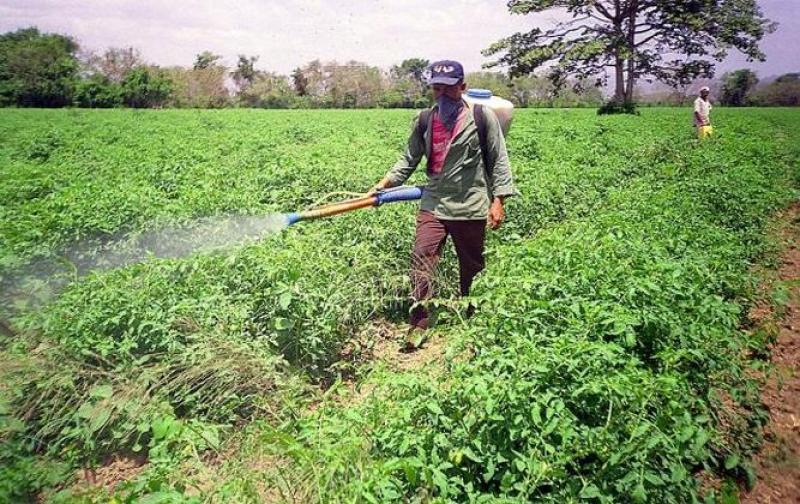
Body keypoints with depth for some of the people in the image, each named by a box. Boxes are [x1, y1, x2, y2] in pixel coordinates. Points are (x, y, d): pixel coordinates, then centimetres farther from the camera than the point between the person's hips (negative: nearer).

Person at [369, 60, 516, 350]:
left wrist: (498, 200, -7)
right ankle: (419, 325, 0)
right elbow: (409, 160, 12)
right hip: (433, 204, 3)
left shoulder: (482, 116, -4)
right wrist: (384, 184, 0)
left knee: (472, 268, 12)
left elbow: (498, 161, -2)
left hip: (471, 206, -2)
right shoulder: (424, 121, 7)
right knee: (421, 260, -10)